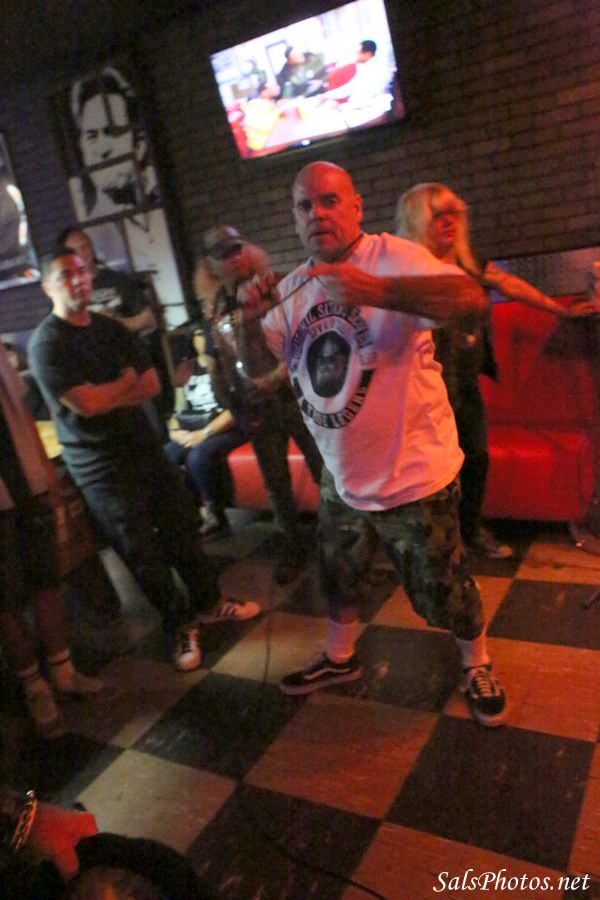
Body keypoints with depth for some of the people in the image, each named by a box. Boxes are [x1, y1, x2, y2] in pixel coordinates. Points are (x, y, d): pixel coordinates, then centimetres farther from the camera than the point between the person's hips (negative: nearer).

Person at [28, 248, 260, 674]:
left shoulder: (112, 328, 8)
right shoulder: (47, 343, -12)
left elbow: (152, 385, 2)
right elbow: (86, 404, -22)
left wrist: (108, 397, -13)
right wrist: (127, 381, -6)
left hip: (147, 447, 6)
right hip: (102, 467, -5)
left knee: (184, 531, 12)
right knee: (144, 553, 4)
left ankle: (207, 602, 31)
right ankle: (180, 625, 22)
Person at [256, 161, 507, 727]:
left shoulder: (394, 258, -17)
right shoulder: (293, 288, 4)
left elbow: (471, 297, -35)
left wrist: (375, 290, -50)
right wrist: (251, 321, -17)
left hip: (413, 473, -6)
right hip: (341, 474, 6)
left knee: (440, 589, 10)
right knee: (336, 577, 24)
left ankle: (476, 665, 40)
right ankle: (340, 658, 50)